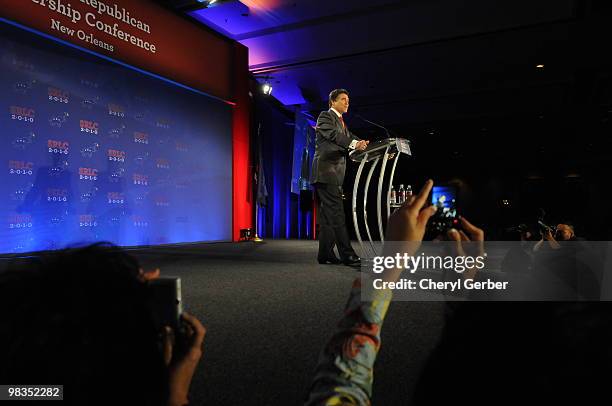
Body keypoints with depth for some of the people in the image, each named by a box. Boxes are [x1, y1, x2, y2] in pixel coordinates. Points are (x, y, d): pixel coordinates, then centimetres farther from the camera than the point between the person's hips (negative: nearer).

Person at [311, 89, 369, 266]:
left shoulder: (342, 123, 26)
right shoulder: (325, 116, 0)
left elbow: (351, 139, 12)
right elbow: (333, 135, -19)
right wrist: (354, 144, -33)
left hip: (334, 174, 9)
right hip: (325, 171, -9)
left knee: (328, 215, 8)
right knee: (336, 213, -13)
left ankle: (325, 254, 12)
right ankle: (347, 254, -13)